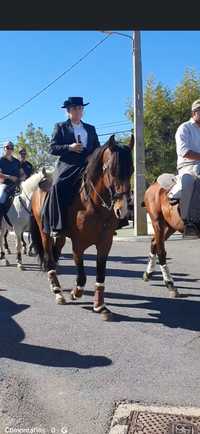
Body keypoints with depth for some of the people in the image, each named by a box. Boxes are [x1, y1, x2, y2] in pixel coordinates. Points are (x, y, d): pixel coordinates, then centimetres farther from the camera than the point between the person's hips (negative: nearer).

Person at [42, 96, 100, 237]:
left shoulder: (91, 129, 24)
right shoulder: (60, 127, 14)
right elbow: (52, 148, 4)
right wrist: (69, 147, -12)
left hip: (88, 166, 4)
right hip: (67, 166, -3)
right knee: (58, 185, -31)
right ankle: (56, 225, -28)